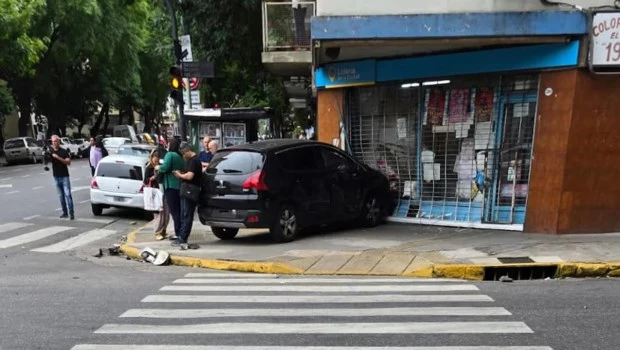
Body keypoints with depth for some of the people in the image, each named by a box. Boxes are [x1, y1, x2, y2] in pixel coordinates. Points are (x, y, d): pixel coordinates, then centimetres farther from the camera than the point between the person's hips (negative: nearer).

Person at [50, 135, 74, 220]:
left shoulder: (64, 151, -6)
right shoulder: (50, 151, 6)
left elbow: (68, 162, -15)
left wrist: (58, 157, -24)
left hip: (64, 176, -4)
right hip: (56, 177, 4)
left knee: (67, 194, -9)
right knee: (61, 195, 10)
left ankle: (71, 213, -10)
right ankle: (65, 212, 16)